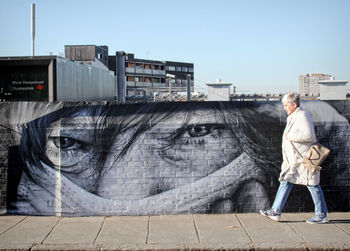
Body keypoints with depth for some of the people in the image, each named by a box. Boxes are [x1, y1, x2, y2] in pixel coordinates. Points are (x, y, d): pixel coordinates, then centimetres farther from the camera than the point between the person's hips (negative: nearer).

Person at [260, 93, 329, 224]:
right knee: (285, 182, 7)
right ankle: (275, 211, 10)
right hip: (294, 159, 10)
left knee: (312, 185, 0)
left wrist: (290, 136, -19)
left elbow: (309, 135, -26)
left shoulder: (302, 116, -15)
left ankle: (321, 215, 11)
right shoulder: (293, 117, 16)